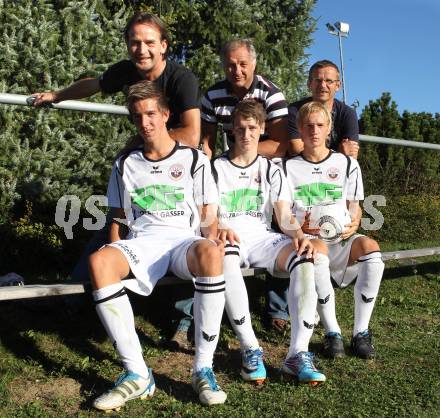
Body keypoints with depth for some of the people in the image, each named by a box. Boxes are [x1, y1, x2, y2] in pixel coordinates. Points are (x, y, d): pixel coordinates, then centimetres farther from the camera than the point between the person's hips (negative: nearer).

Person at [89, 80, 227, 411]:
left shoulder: (194, 159, 12)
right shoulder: (126, 165, 19)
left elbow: (208, 216, 11)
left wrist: (214, 239, -11)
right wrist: (117, 260, 3)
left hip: (183, 239, -2)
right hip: (140, 241, 2)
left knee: (210, 253, -40)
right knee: (98, 262, -34)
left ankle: (204, 368, -30)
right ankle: (137, 373, -29)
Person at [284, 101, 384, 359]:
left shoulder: (347, 164, 13)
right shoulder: (289, 168, 10)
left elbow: (354, 209, 13)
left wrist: (353, 225, -11)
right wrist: (301, 228, -17)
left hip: (340, 241, 2)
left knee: (370, 247, -32)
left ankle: (361, 333, -22)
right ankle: (332, 333, -23)